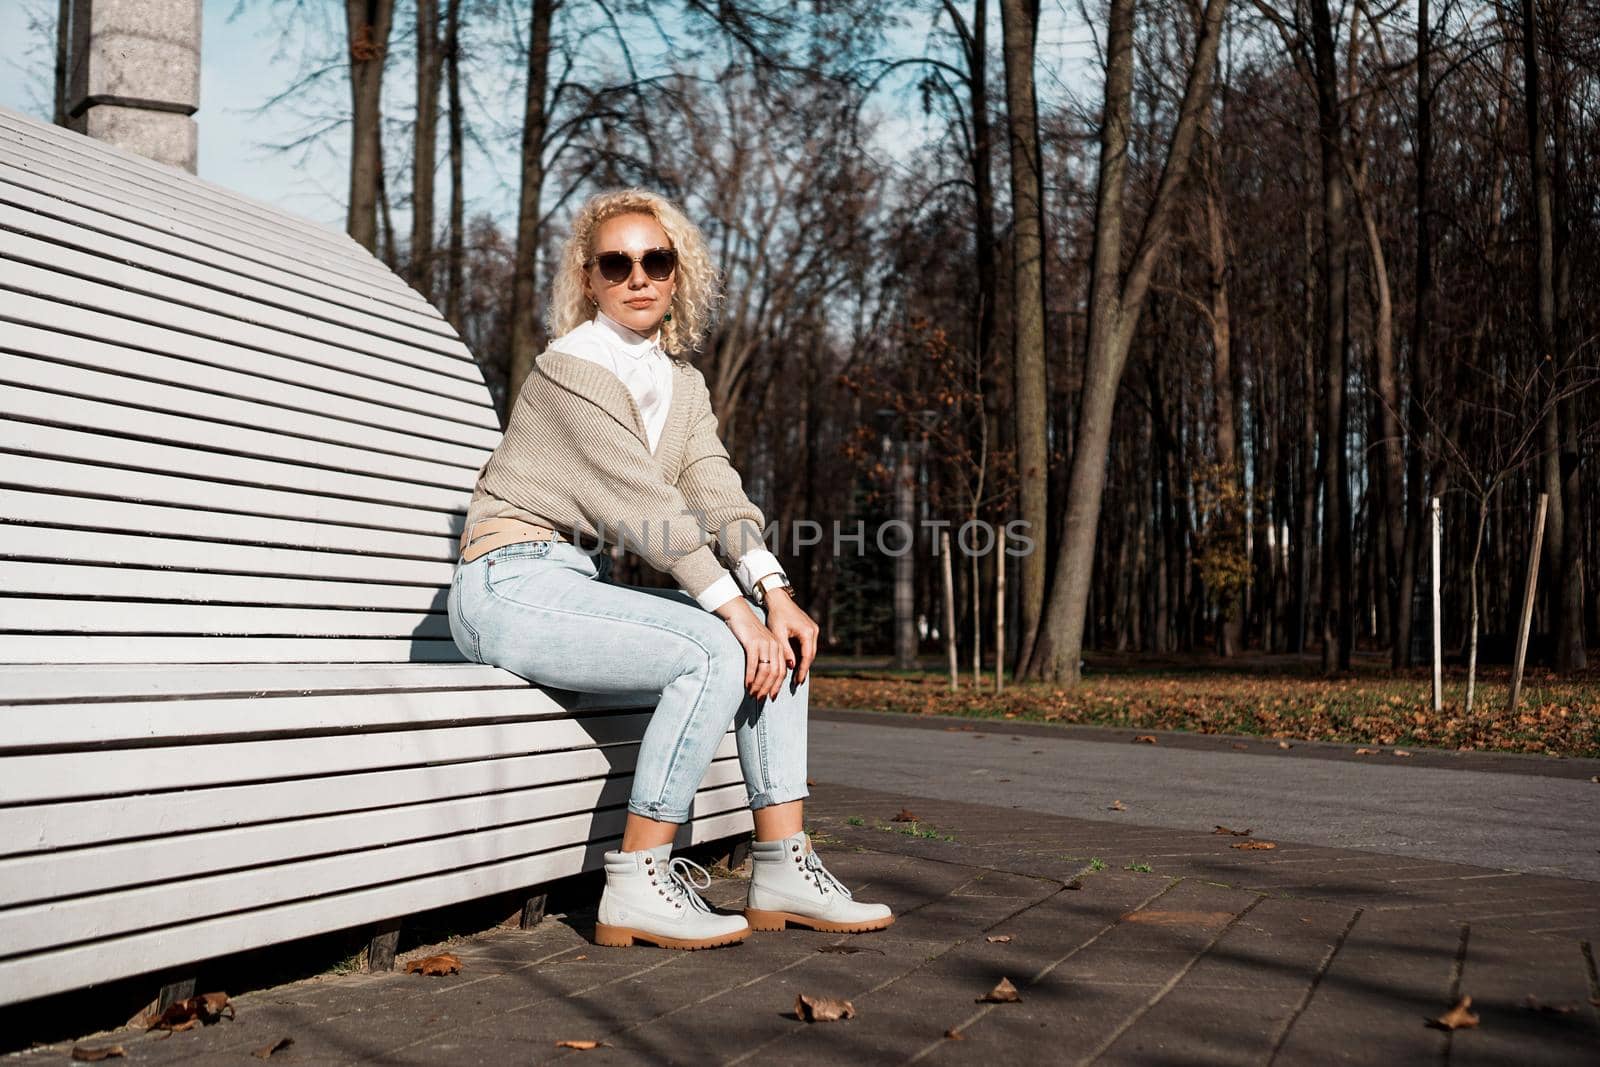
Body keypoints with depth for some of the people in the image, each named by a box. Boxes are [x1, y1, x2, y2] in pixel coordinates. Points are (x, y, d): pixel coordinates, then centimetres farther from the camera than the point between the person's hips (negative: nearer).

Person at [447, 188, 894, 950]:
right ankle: (636, 888, -19)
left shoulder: (683, 383, 13)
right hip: (513, 584, -8)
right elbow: (645, 504, -20)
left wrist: (774, 592, -16)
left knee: (778, 642, -5)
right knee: (718, 651, -25)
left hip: (582, 585, 8)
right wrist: (734, 608, -24)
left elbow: (717, 491, -1)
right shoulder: (573, 366, -12)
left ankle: (783, 869, -4)